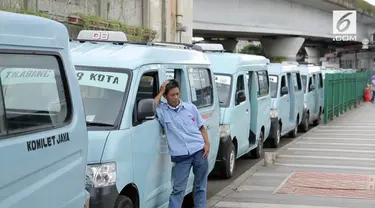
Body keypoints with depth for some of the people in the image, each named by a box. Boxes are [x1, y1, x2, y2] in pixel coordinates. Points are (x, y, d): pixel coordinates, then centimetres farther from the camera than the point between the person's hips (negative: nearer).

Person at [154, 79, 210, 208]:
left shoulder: (190, 107, 8)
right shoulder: (163, 110, 1)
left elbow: (201, 127, 14)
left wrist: (207, 143, -1)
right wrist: (161, 91, -10)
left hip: (199, 152, 3)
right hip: (180, 156, -3)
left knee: (200, 187, 10)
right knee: (178, 189, -6)